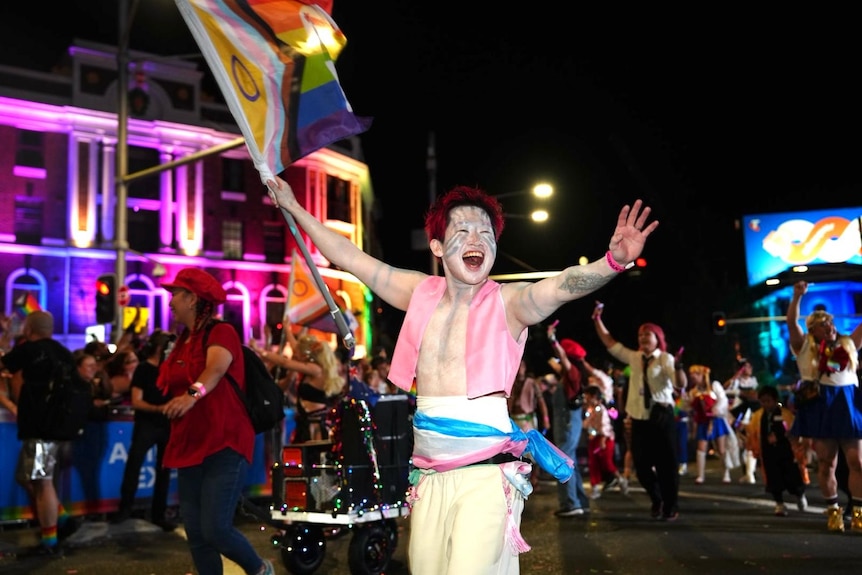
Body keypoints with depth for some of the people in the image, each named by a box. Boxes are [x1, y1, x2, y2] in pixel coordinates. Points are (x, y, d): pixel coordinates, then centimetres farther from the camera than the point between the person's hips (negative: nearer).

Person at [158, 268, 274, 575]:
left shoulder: (221, 332, -11)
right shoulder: (182, 341, 14)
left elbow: (216, 369, -31)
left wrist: (193, 393, -47)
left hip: (224, 446, -8)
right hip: (190, 448, 8)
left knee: (215, 529, -14)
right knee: (196, 535, 5)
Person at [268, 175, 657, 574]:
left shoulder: (508, 302, -5)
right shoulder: (421, 293, 7)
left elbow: (564, 284, -23)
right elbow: (349, 258, 12)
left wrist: (614, 261, -42)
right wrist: (294, 208, 16)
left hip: (487, 475, -4)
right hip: (430, 477, 5)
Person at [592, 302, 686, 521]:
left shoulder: (665, 359, -7)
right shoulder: (634, 357, 8)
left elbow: (681, 384, -19)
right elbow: (610, 342, 13)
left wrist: (678, 367, -39)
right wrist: (597, 320, 8)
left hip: (661, 418, -5)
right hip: (639, 420, 5)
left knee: (666, 464, 2)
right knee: (641, 465, 9)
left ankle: (671, 507, 19)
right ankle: (656, 500, 32)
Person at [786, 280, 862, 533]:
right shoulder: (805, 346, 7)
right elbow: (791, 323, -4)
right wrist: (797, 296, -16)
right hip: (820, 405, -2)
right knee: (826, 463, 2)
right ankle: (833, 511, 11)